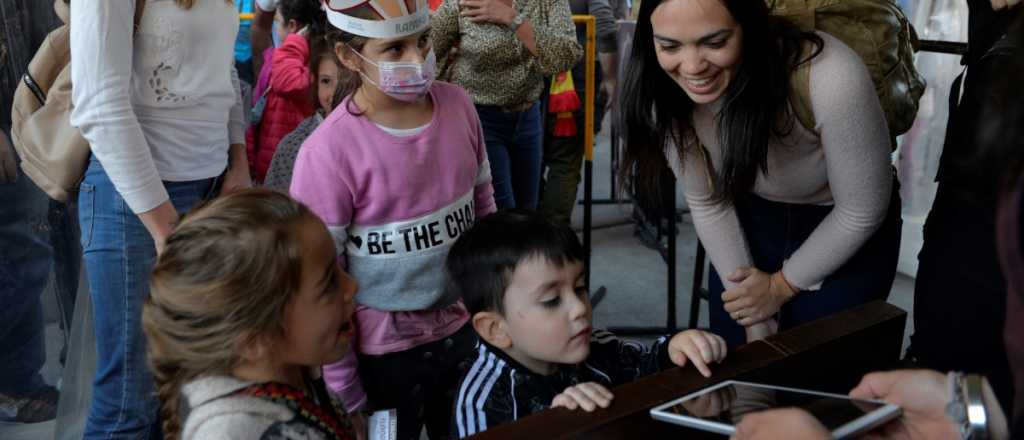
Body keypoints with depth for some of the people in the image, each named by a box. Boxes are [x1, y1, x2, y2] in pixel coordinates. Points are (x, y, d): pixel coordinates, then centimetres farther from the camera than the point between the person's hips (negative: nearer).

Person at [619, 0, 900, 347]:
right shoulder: (667, 94, -23)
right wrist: (755, 322, -6)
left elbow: (862, 213, -22)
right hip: (753, 224, 3)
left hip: (849, 235, -3)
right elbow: (707, 204, -7)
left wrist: (782, 285, -9)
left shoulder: (830, 81, -38)